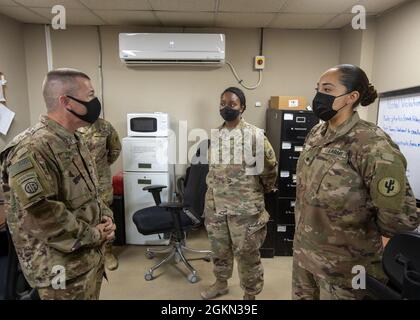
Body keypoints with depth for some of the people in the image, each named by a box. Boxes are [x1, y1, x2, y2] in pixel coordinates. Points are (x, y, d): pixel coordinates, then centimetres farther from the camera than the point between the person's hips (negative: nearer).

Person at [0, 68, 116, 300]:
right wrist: (95, 235, -18)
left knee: (91, 297, 23)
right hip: (62, 268, -8)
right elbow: (39, 216, -29)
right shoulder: (32, 150, -24)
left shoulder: (72, 141, 7)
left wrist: (105, 216, -2)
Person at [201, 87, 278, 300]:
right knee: (219, 249, 21)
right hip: (216, 206, 6)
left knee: (247, 254, 9)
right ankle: (221, 283, 44)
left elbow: (269, 167, -3)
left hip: (245, 208, -5)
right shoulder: (215, 135, 5)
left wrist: (260, 191, 9)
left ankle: (250, 294, 31)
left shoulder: (254, 135, -13)